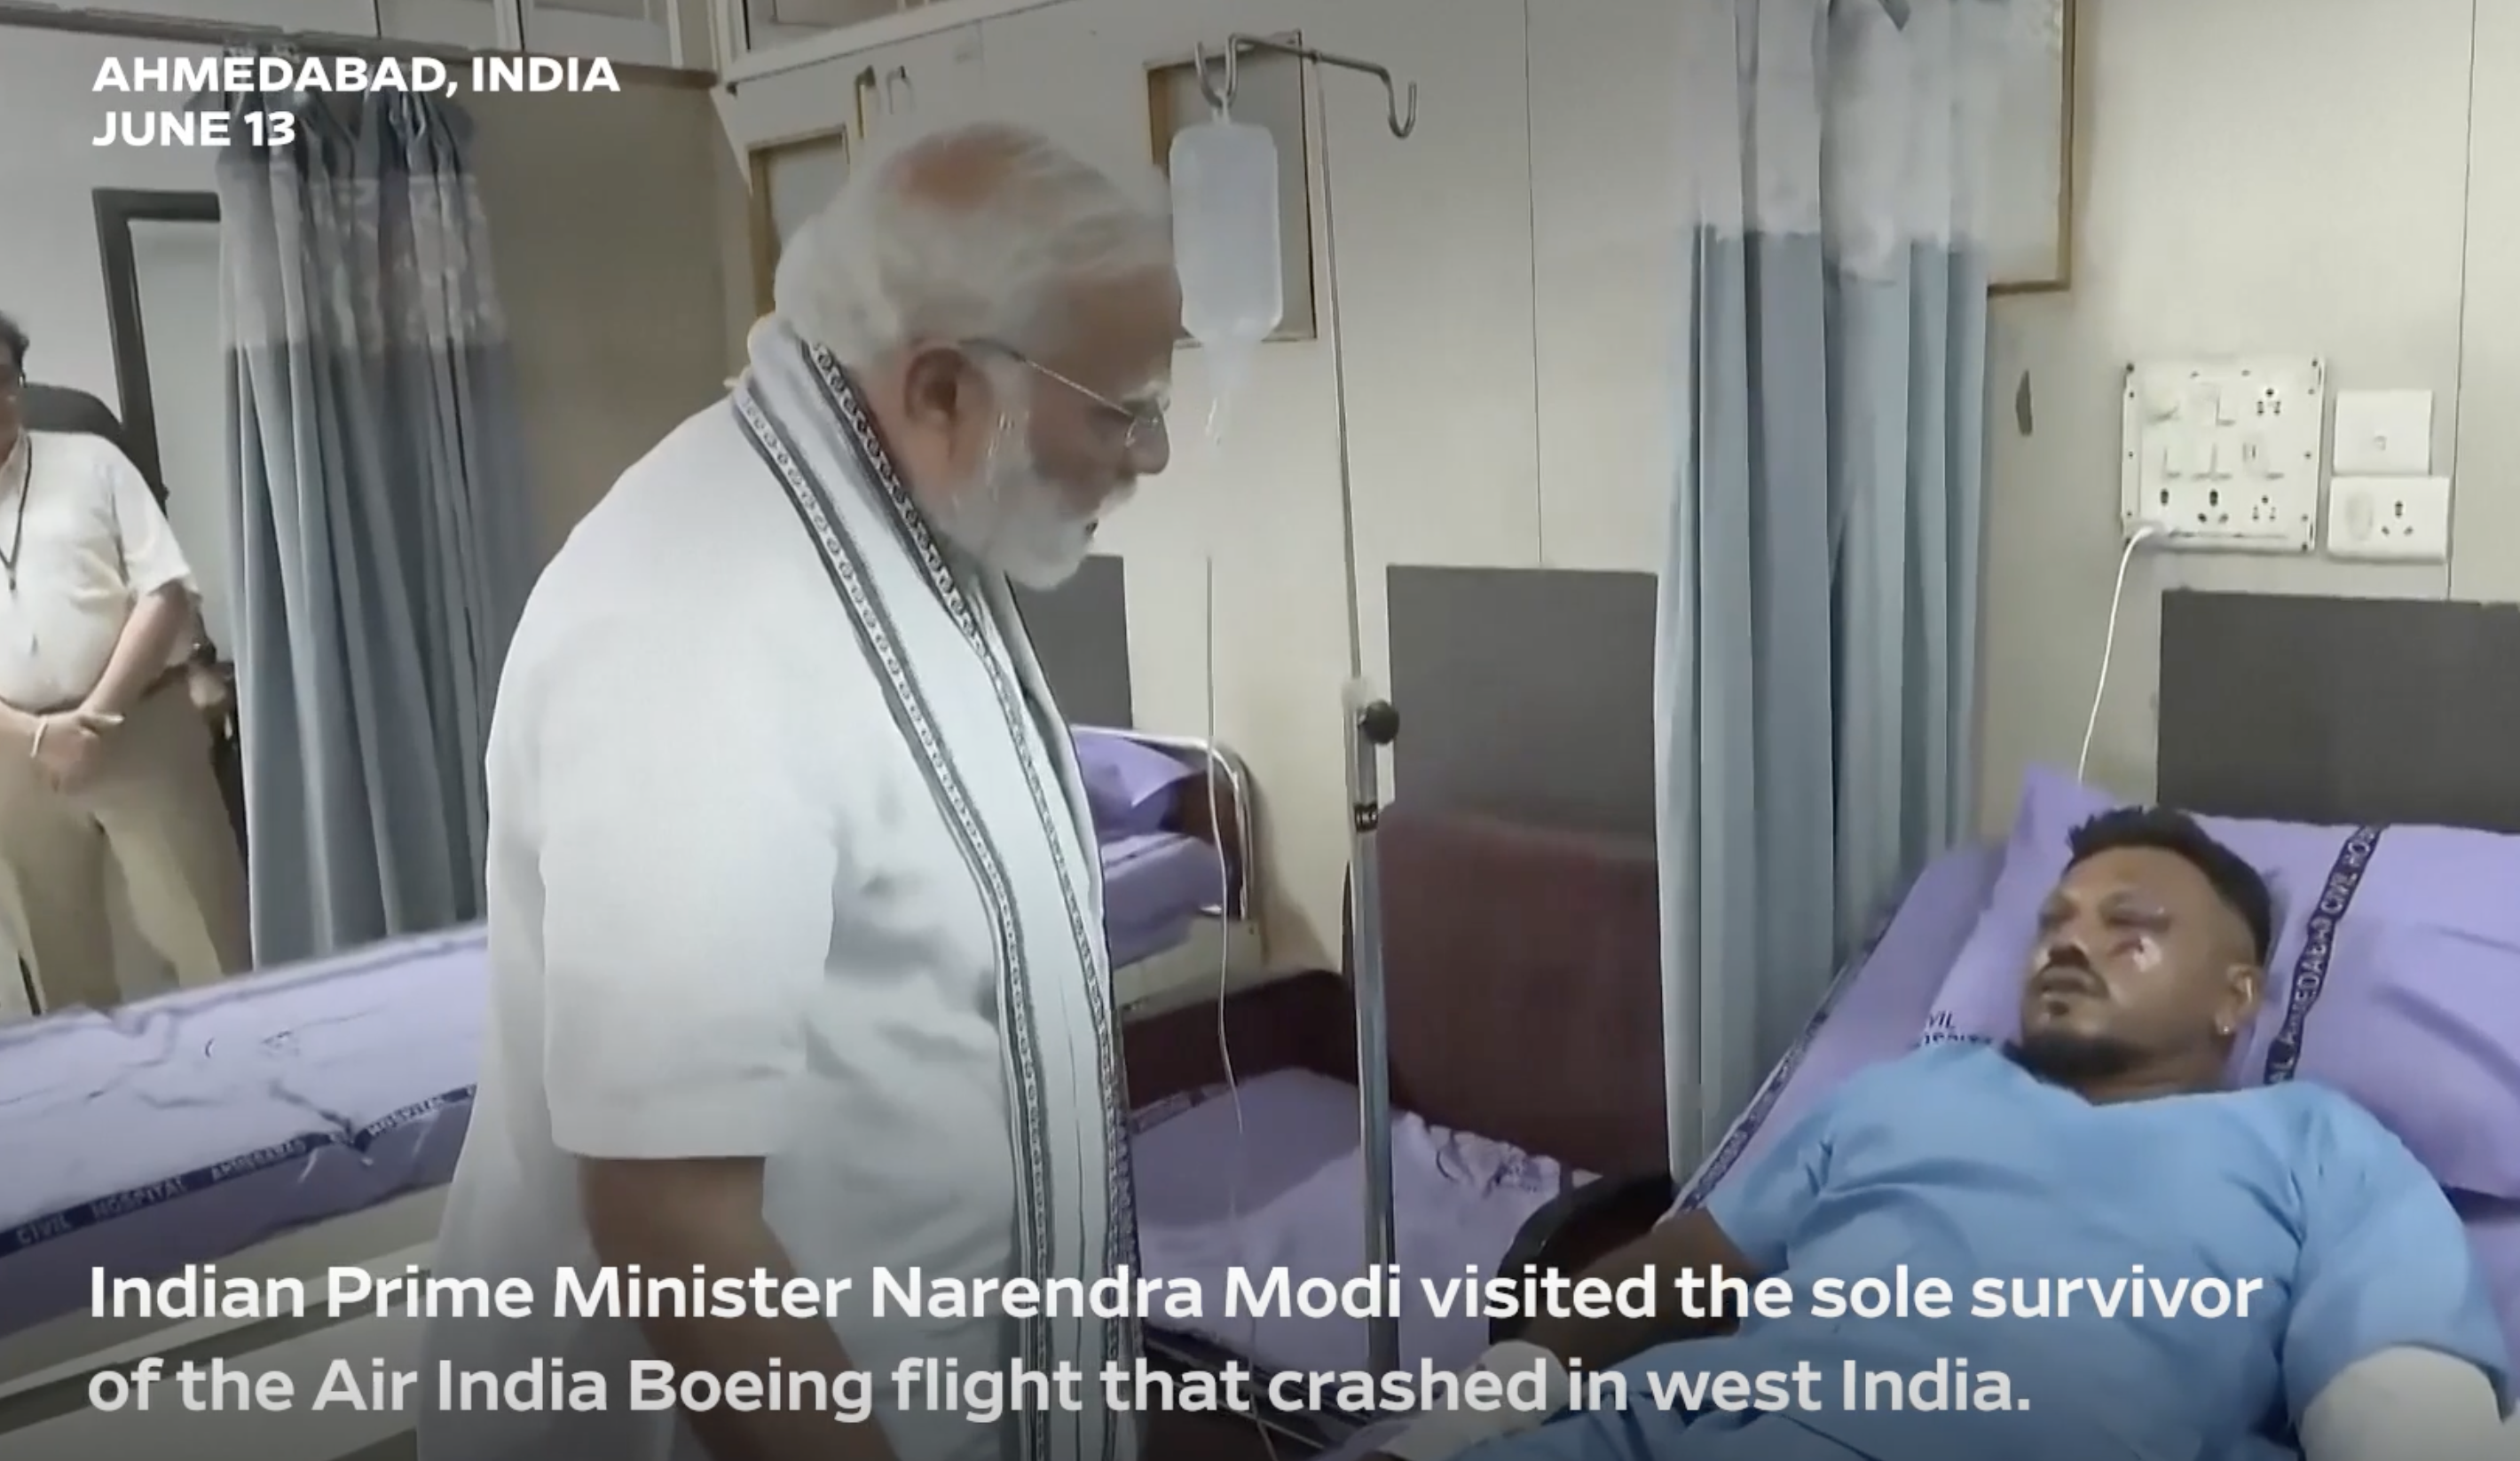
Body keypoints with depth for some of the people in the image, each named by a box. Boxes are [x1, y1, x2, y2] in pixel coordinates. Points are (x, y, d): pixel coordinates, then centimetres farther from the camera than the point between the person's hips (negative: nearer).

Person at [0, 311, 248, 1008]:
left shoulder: (90, 462, 5)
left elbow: (165, 593, -2)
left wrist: (98, 712, -11)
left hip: (141, 731, -1)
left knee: (210, 944, 0)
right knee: (63, 971, 10)